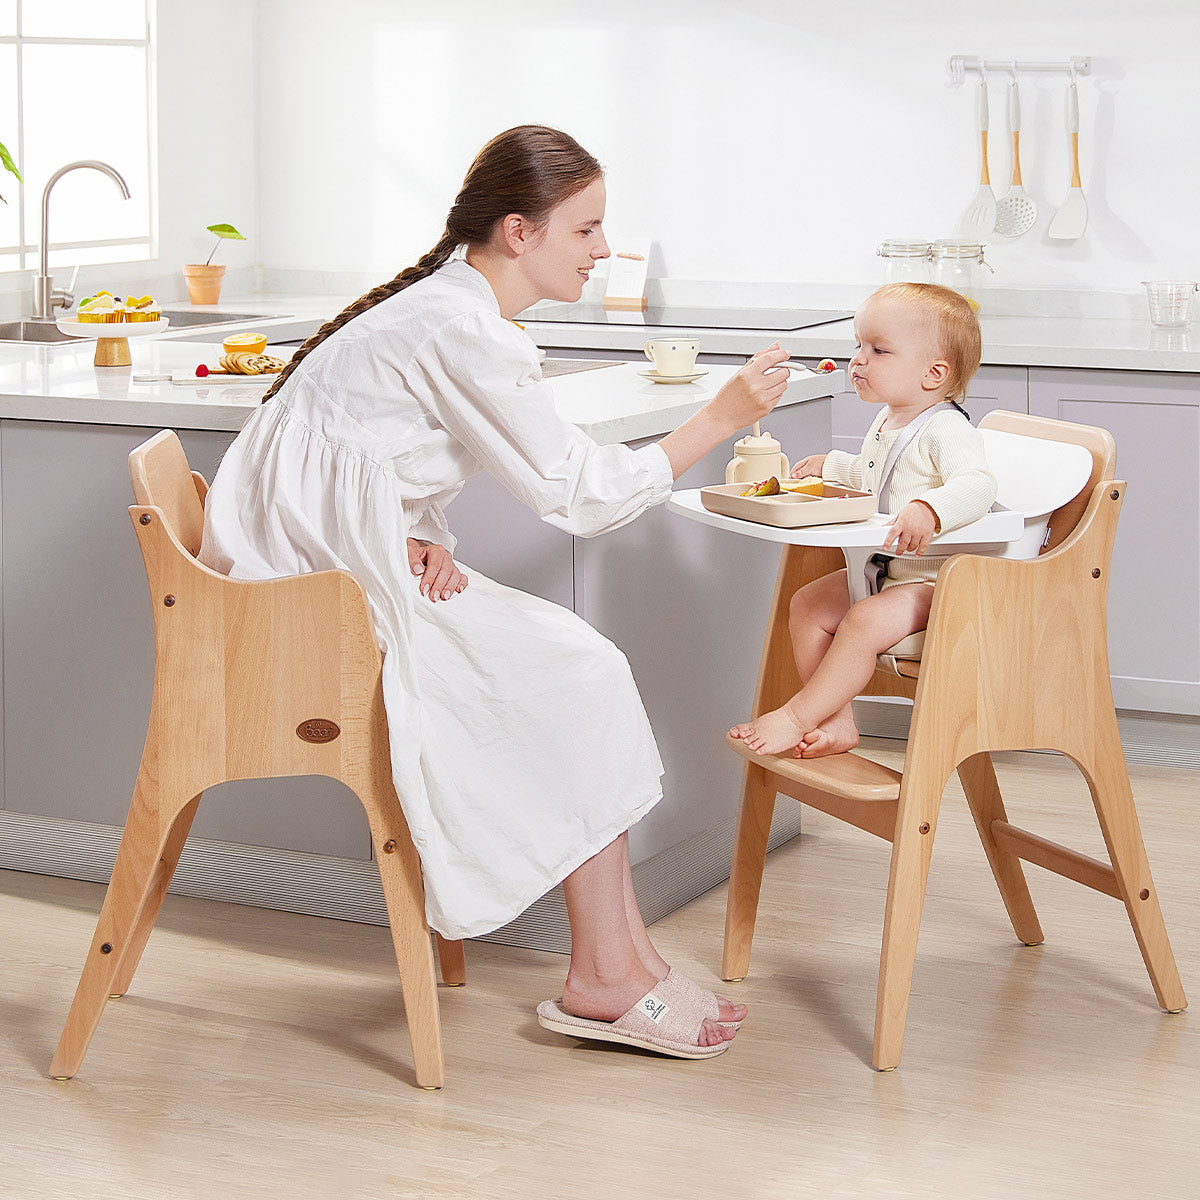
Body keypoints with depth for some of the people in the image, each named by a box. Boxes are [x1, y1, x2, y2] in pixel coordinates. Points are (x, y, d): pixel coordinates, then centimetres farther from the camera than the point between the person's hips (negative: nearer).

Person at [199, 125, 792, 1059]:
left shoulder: (453, 303, 12)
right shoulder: (461, 332, -20)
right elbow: (580, 495, -17)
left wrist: (420, 538, -4)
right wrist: (721, 418, -11)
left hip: (332, 568, 10)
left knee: (577, 663, 0)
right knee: (582, 677, -11)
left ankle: (624, 958, -1)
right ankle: (603, 980, -5)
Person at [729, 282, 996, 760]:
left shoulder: (945, 430, -19)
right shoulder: (887, 422, 12)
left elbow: (976, 484, -38)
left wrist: (928, 511, -53)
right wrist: (832, 466, 28)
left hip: (934, 581, -10)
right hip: (880, 571, 10)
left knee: (864, 623, -28)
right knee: (806, 606, 2)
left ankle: (794, 717, -18)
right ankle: (837, 724, -1)